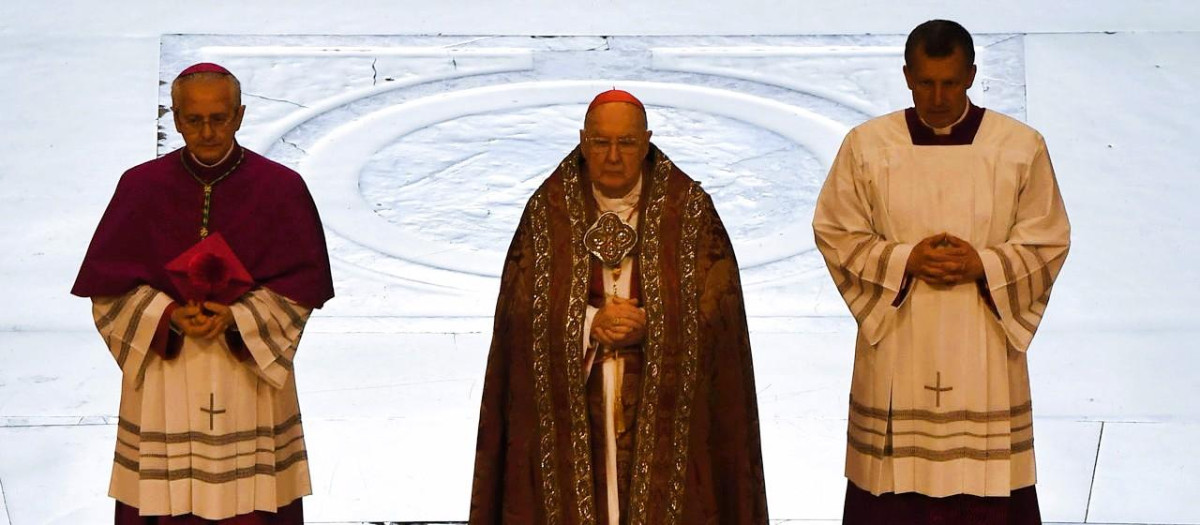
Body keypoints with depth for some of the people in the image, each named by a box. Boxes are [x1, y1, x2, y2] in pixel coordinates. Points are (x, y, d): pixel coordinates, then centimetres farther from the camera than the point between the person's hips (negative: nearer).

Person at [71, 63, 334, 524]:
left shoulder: (282, 188, -2)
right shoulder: (141, 186, 1)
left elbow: (304, 280, 0)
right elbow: (108, 284, 2)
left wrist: (237, 316, -14)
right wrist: (168, 315, -15)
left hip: (251, 372, 0)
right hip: (163, 373, 1)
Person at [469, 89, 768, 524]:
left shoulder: (689, 207, -1)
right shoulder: (548, 209, 2)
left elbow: (716, 306, -4)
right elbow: (522, 307, -2)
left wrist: (649, 327, -16)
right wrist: (589, 325, -16)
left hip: (664, 406, 0)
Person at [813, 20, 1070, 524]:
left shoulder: (1021, 146, -1)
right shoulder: (866, 145, 0)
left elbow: (1047, 242, 2)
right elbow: (835, 233, 2)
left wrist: (982, 265, -15)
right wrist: (904, 260, -13)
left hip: (983, 348, 0)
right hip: (895, 346, 0)